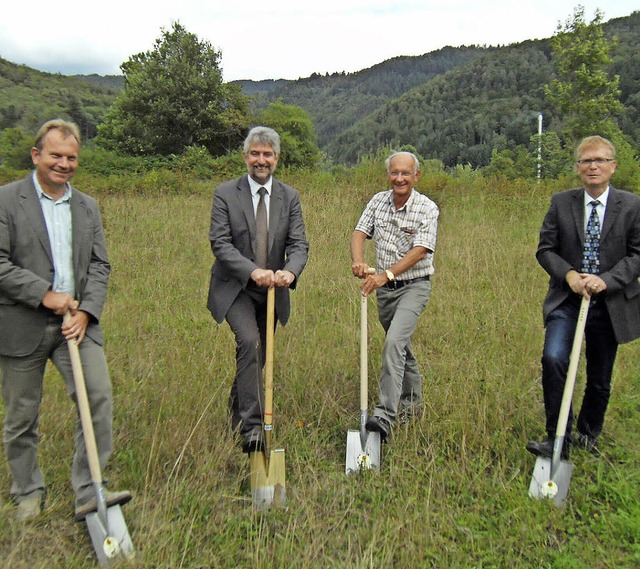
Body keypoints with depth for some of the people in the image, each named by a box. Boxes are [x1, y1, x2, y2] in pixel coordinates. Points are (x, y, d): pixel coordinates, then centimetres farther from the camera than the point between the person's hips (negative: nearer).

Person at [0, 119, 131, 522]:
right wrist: (45, 294, -16)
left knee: (99, 396, -10)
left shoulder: (88, 207, 12)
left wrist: (86, 312, -6)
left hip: (76, 321, 3)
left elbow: (100, 266, 8)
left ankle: (89, 493, 2)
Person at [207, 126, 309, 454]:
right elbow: (220, 243, -13)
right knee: (249, 343, -26)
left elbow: (299, 244, -5)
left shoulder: (289, 197, 3)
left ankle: (236, 418, 36)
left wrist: (290, 271, -27)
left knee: (256, 358, 13)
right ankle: (251, 427, -18)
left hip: (272, 290, 4)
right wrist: (253, 271, -29)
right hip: (235, 288, -3)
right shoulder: (225, 194, -5)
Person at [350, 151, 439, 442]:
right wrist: (358, 262, -26)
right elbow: (359, 233, -5)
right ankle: (412, 403, 36)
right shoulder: (378, 201, 4)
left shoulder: (428, 209, -10)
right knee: (401, 346, 17)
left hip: (413, 286, -5)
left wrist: (386, 274, -32)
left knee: (394, 342, -22)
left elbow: (419, 251, -20)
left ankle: (385, 415, -23)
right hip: (384, 287, 6)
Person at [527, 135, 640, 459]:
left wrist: (606, 280, -18)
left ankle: (588, 435, 38)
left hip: (610, 304, 1)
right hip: (567, 299, 0)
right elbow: (545, 249, 2)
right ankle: (558, 439, -10)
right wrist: (568, 274, -16)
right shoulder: (561, 203, 1)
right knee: (553, 359, -22)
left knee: (600, 378, 13)